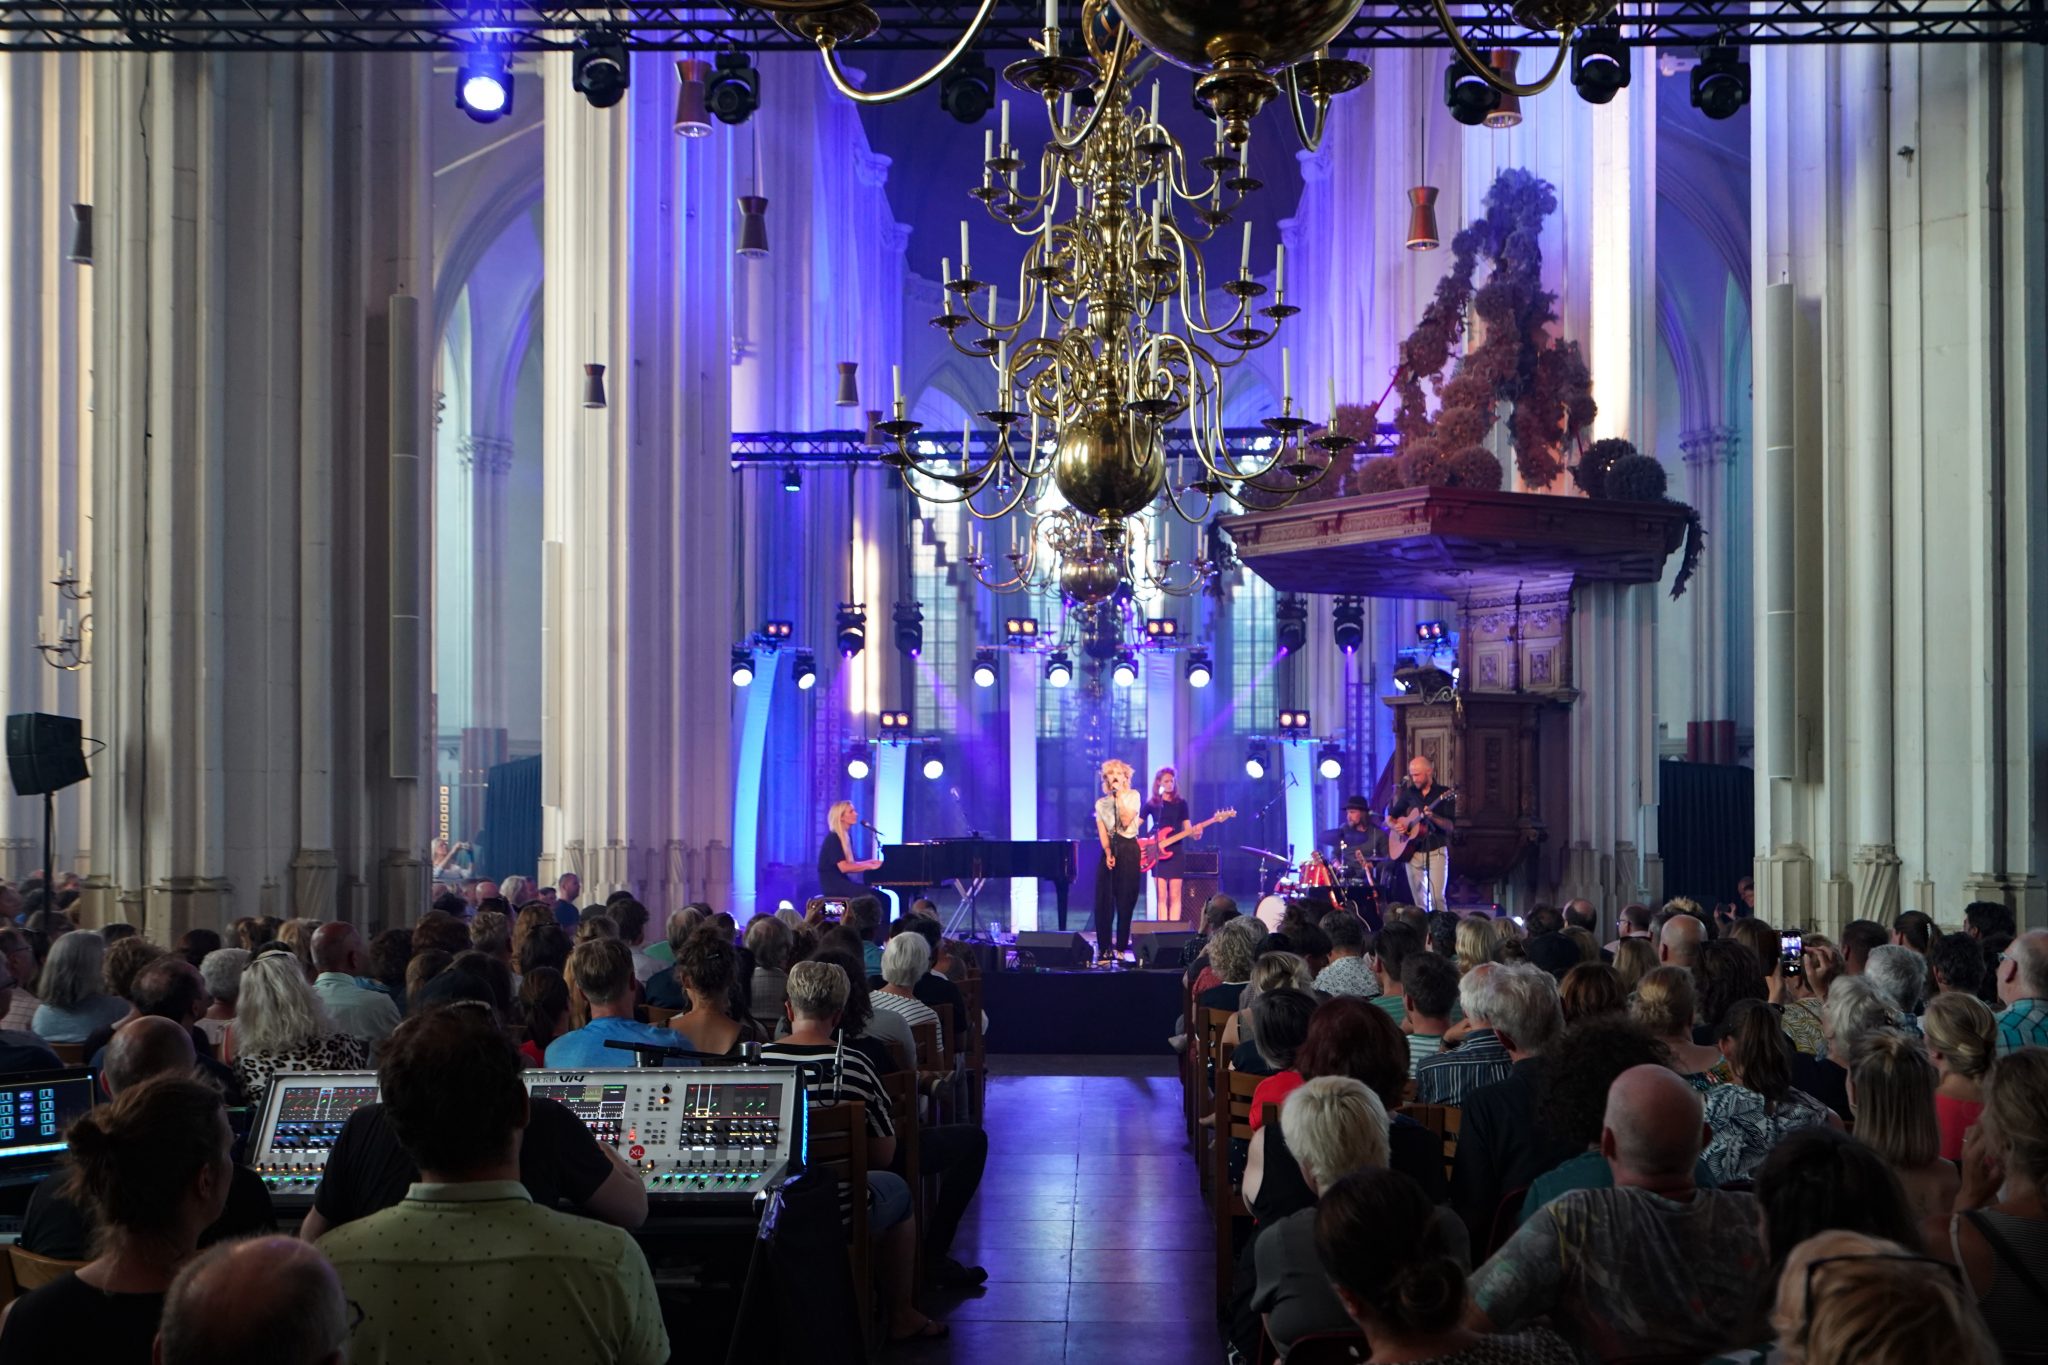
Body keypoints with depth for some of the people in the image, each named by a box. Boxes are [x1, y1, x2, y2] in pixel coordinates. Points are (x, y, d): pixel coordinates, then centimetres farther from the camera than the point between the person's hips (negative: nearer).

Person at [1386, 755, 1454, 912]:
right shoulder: (1409, 793, 10)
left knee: (1437, 898, -16)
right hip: (1412, 853, 4)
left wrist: (1432, 817, -25)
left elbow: (1450, 826, -8)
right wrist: (1395, 826, -4)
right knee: (1419, 901, 5)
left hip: (1436, 852, -4)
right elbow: (1389, 818, 18)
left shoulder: (1444, 794, -1)